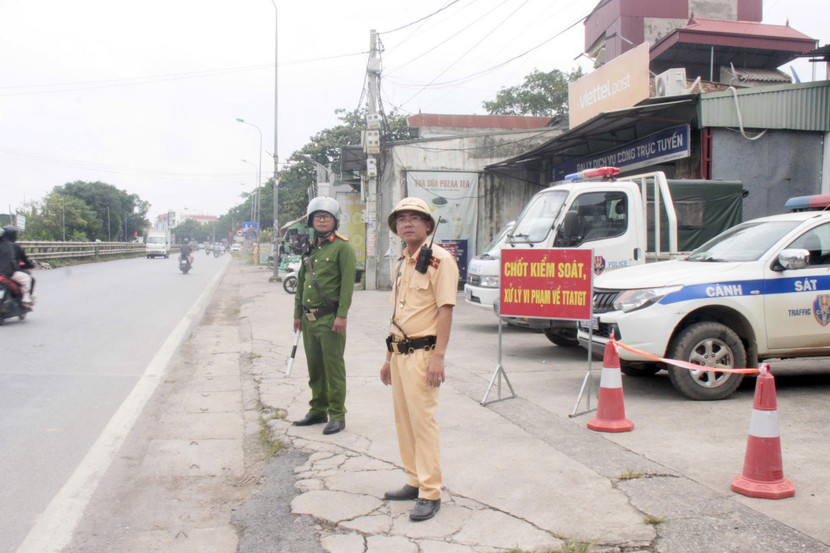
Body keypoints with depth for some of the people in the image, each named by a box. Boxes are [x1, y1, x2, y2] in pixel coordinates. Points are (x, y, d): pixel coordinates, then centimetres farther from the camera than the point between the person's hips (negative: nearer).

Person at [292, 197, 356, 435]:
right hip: (309, 319, 7)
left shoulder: (342, 247, -6)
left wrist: (342, 315, -19)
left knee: (333, 368, -3)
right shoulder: (310, 249, 16)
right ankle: (318, 410, 25)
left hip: (330, 318, -7)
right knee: (314, 368, 14)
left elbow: (347, 283, -13)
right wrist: (298, 313, 17)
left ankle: (337, 415, 5)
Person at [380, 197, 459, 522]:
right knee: (403, 419, 13)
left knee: (423, 420, -8)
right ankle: (414, 481, 26)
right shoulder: (401, 263, 17)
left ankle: (430, 493, 0)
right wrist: (389, 357, 21)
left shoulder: (439, 260, -9)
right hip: (400, 353, 9)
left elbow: (445, 309, -16)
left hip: (422, 352, -9)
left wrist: (438, 356, -22)